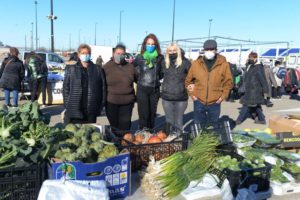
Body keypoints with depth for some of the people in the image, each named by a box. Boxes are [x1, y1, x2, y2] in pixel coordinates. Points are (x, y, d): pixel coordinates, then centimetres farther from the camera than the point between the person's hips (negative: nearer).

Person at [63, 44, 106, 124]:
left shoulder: (97, 70, 7)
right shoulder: (71, 69, 4)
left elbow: (102, 88, 6)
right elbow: (66, 87, 3)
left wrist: (100, 106, 1)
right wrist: (67, 105, -5)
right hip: (74, 111, -1)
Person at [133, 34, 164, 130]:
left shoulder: (160, 58, 3)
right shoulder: (139, 58, 1)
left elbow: (162, 74, 11)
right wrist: (140, 80, -2)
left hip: (154, 89, 2)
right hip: (142, 89, -1)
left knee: (152, 113, 11)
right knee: (143, 113, -3)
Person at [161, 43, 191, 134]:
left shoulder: (184, 63, -5)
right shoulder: (164, 63, 5)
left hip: (181, 97, -3)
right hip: (167, 97, 3)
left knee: (178, 122, 7)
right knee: (169, 121, 13)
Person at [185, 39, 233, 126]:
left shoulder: (223, 64, -4)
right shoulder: (196, 64, -2)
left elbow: (228, 82, 4)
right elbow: (188, 80, 8)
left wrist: (223, 96, -2)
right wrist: (192, 94, 2)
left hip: (215, 103, 0)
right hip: (199, 102, 1)